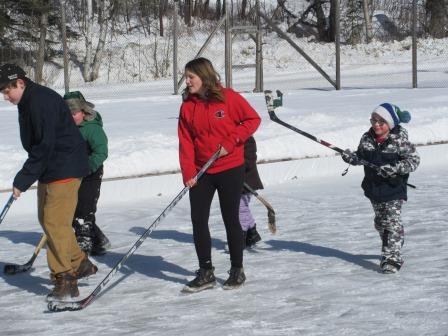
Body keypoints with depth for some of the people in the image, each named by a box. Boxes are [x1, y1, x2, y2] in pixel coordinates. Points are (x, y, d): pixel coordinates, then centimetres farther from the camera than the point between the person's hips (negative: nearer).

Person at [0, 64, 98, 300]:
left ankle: (65, 281, -9)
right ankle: (80, 264, 27)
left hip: (65, 168, -11)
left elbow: (44, 146, -24)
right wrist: (26, 177, 15)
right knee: (46, 219, 16)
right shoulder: (28, 102, 11)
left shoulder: (41, 101, -21)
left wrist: (23, 179, -22)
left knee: (55, 222, -12)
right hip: (49, 170, 11)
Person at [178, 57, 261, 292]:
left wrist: (231, 142, -15)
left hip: (230, 169, -4)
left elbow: (253, 119, -6)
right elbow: (185, 142, 1)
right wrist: (188, 172, -8)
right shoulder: (187, 107, 3)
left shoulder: (228, 98, -9)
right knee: (198, 220, 0)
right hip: (202, 173, 4)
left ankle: (237, 271, 16)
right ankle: (206, 273, 10)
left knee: (231, 219, 3)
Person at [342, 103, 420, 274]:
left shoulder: (400, 141, -15)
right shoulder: (367, 138, 0)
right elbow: (361, 156, 11)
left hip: (394, 189, -6)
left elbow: (414, 160, -15)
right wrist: (351, 157, -12)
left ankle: (392, 258, -12)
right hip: (374, 189, 6)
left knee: (392, 222, -11)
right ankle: (391, 249, 37)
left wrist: (394, 168, -27)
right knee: (380, 222, 18)